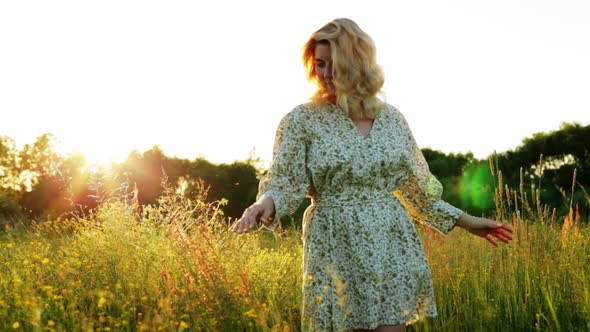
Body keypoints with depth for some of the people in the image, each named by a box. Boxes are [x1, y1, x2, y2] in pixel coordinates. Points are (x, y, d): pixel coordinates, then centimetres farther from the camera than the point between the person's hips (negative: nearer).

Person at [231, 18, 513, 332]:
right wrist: (265, 204, -28)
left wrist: (465, 221, 18)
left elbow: (415, 187, 16)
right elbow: (284, 183, -6)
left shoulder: (392, 118, 8)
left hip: (394, 248, 3)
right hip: (337, 252, -2)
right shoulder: (301, 120, -2)